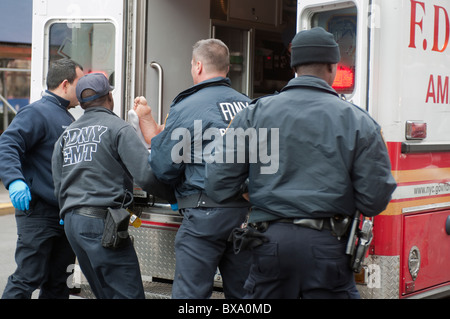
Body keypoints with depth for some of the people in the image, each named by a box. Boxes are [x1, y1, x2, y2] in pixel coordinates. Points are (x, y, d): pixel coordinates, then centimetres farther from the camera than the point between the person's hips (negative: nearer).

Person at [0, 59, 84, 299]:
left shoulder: (66, 118, 19)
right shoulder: (37, 112, -10)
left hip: (65, 214, 9)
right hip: (39, 213, -9)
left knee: (58, 282, 13)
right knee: (28, 279, -9)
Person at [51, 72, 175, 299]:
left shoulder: (66, 135, 18)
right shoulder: (118, 128, -4)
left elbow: (59, 187, 18)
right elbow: (146, 175, -14)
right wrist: (172, 194, 1)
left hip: (71, 221, 8)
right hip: (101, 221, -8)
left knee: (106, 293, 15)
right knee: (128, 293, -7)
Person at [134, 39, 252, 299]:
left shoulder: (186, 107, -6)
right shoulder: (249, 105, 9)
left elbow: (164, 169, -5)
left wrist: (147, 124, 8)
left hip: (205, 212, -6)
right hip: (246, 212, 6)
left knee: (190, 293, -1)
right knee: (241, 293, 13)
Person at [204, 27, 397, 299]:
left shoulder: (255, 113, 2)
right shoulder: (358, 121, -1)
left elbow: (219, 186, 1)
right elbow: (375, 200, -3)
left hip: (269, 239, 2)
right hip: (327, 244, -2)